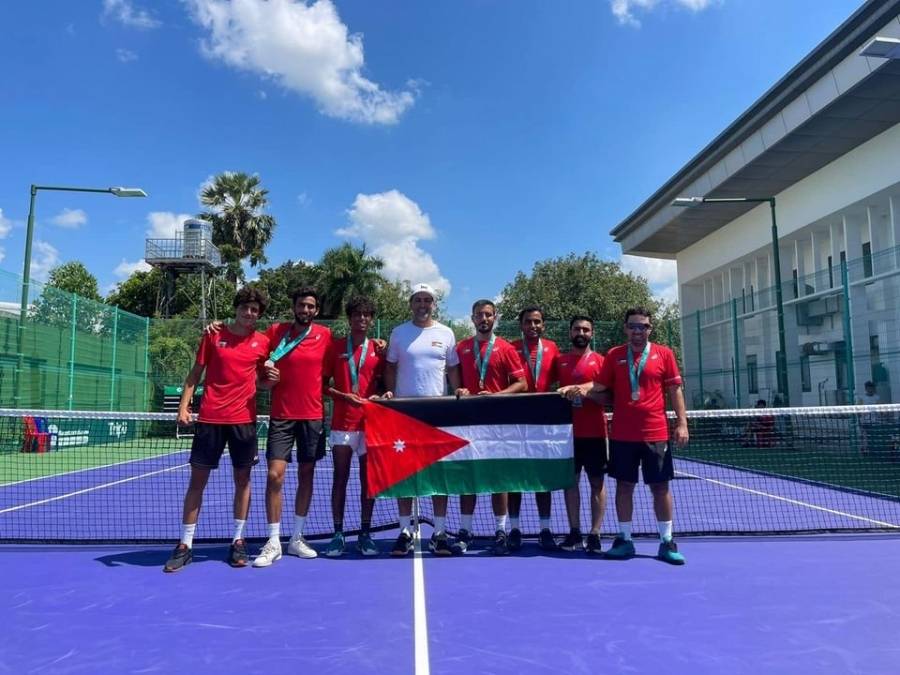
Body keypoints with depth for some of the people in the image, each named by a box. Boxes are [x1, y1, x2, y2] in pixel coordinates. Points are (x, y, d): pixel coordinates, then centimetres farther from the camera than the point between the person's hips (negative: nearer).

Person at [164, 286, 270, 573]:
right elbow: (195, 374, 5)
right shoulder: (213, 336, 3)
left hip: (244, 419, 1)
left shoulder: (262, 342, 4)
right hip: (210, 418, 0)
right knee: (197, 479, 3)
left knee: (243, 479, 6)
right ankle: (186, 544, 13)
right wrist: (184, 405, -5)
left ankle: (238, 541, 19)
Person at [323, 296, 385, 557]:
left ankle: (365, 534, 13)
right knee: (340, 477, 1)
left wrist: (380, 397, -9)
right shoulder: (335, 346, 5)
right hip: (342, 422, -1)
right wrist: (344, 396, -11)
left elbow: (383, 384, 12)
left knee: (368, 478, 5)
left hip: (370, 421, 1)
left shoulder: (378, 350, 8)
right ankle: (338, 534, 9)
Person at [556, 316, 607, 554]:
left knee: (597, 483, 3)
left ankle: (594, 534, 9)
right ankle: (574, 532, 15)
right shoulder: (560, 361, 9)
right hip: (568, 431, 3)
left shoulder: (599, 361, 0)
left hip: (595, 432, -3)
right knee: (570, 480, 6)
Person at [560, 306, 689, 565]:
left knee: (660, 486, 4)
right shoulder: (614, 355, 7)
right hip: (622, 435, 1)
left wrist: (682, 422, -3)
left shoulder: (664, 353, 3)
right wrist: (581, 388, -13)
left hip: (655, 434, -1)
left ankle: (667, 542, 16)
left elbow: (674, 389, 3)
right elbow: (601, 384, 6)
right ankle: (625, 540, 18)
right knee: (624, 485, 7)